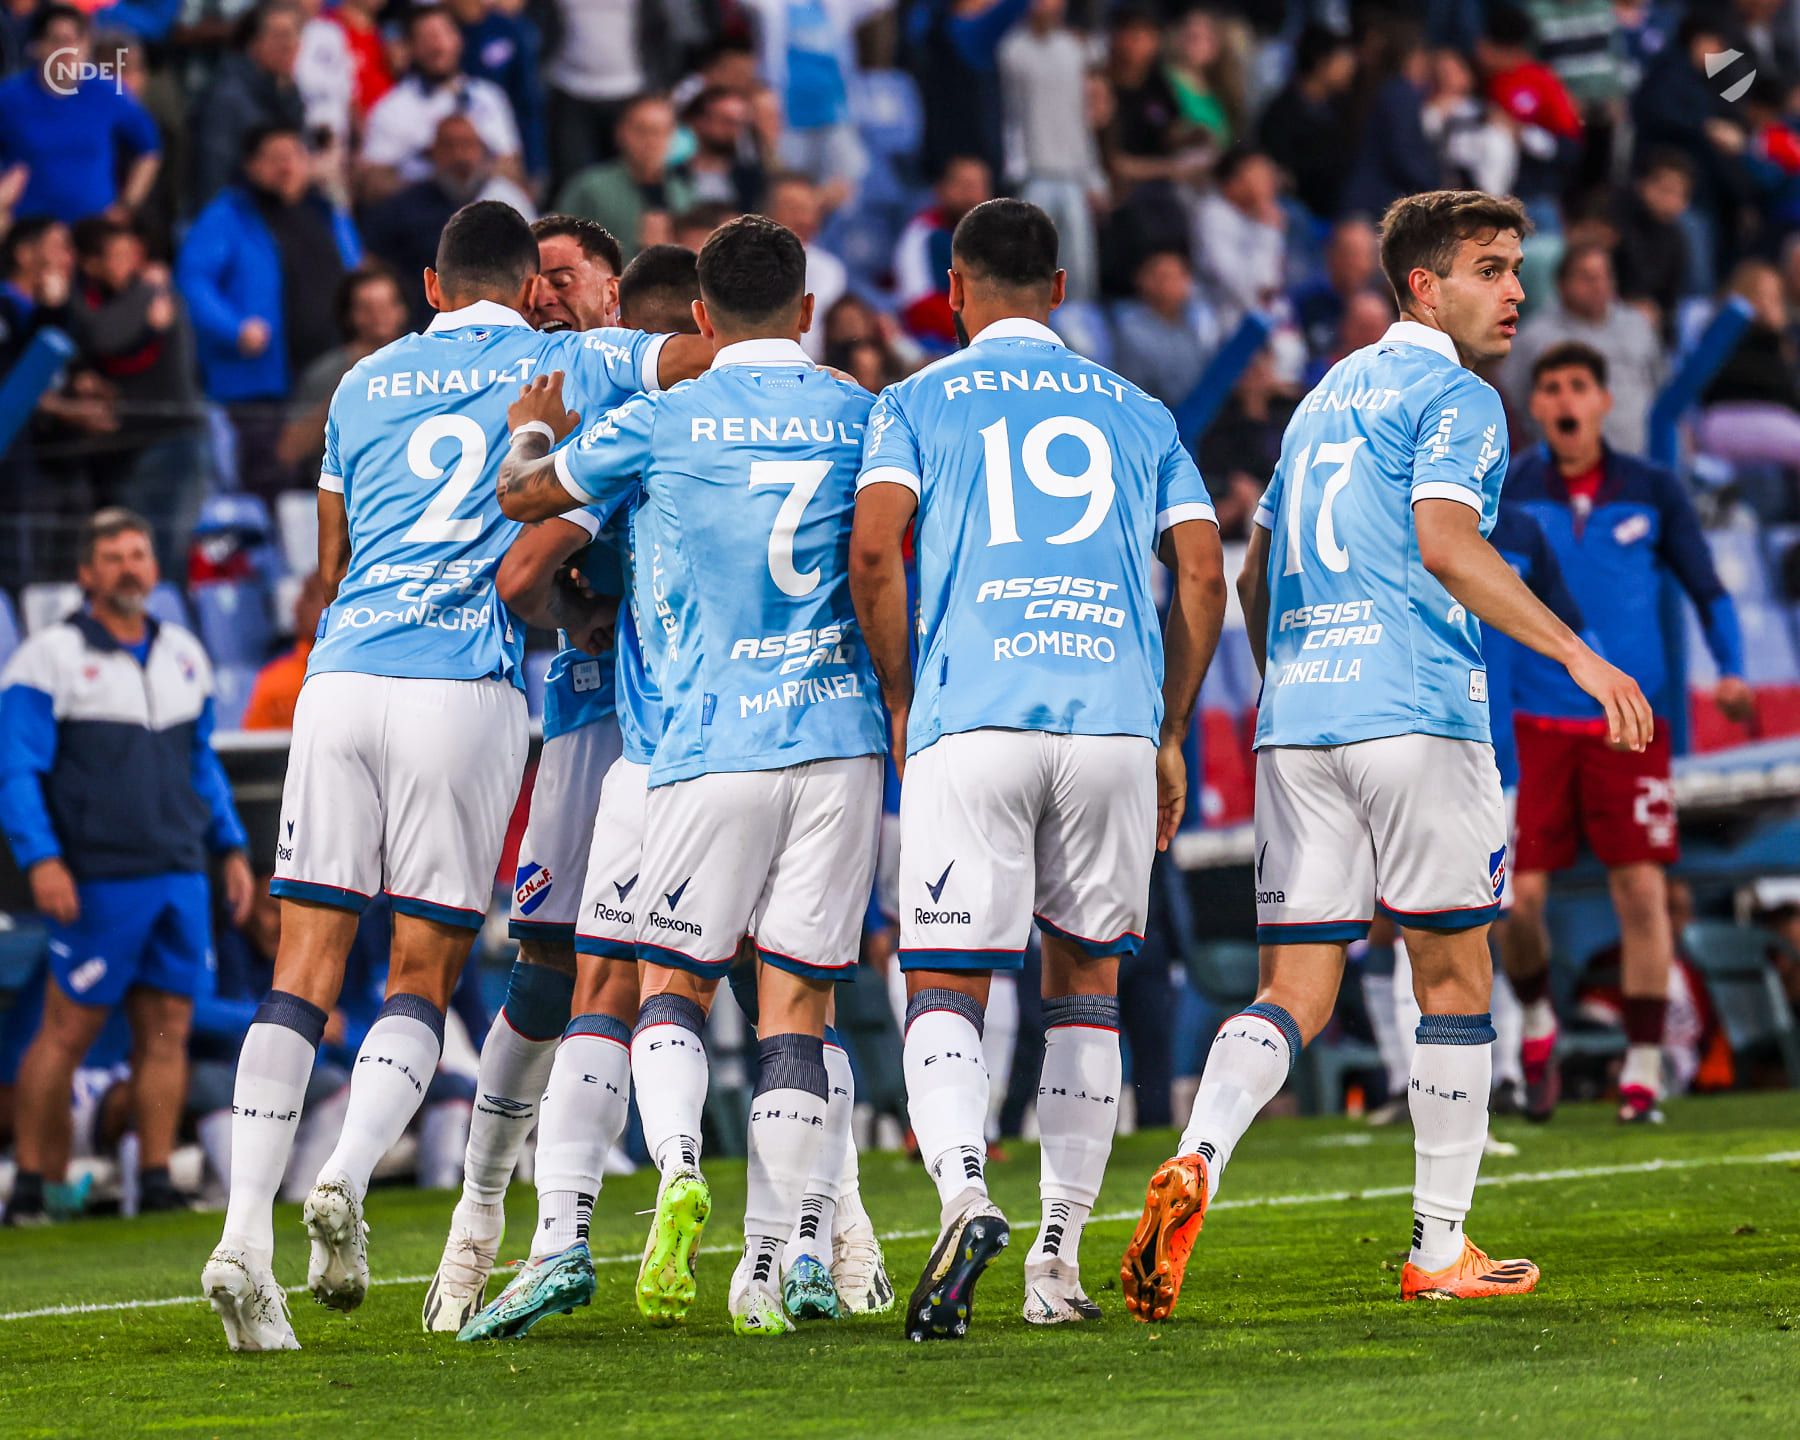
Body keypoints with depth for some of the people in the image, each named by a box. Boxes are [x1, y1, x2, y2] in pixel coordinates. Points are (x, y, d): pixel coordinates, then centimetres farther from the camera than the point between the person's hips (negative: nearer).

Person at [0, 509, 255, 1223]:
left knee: (168, 1028, 2)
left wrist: (232, 848, 20)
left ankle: (156, 1178, 5)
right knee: (68, 1030, -5)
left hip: (180, 878, 6)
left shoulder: (183, 654, 16)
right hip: (99, 882, -6)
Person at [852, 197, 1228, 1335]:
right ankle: (1060, 1259, 10)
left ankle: (964, 1196, -28)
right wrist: (1170, 735, 16)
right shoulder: (1137, 414, 19)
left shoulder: (917, 402, 11)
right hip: (1113, 717, 2)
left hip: (971, 720, -2)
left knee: (946, 989, -1)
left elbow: (875, 547, -4)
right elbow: (1204, 572, 10)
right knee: (1087, 981, 15)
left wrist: (902, 704, 7)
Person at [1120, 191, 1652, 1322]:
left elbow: (1257, 576, 27)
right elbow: (1445, 542, -19)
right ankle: (1442, 1248, 12)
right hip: (1414, 711, -7)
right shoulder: (1455, 398, -2)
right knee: (1455, 975, 7)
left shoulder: (1326, 398, 22)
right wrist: (1580, 656, -22)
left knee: (1296, 995, 2)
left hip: (1296, 718, 7)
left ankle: (1196, 1160, -25)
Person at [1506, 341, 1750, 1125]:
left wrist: (1731, 671, -5)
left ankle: (1642, 1068, 2)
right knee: (1519, 896, -5)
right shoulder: (1506, 494, 2)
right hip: (1534, 725, 0)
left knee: (1642, 891, -6)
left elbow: (1707, 589, 10)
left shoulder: (1652, 492, 4)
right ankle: (1536, 1020, 24)